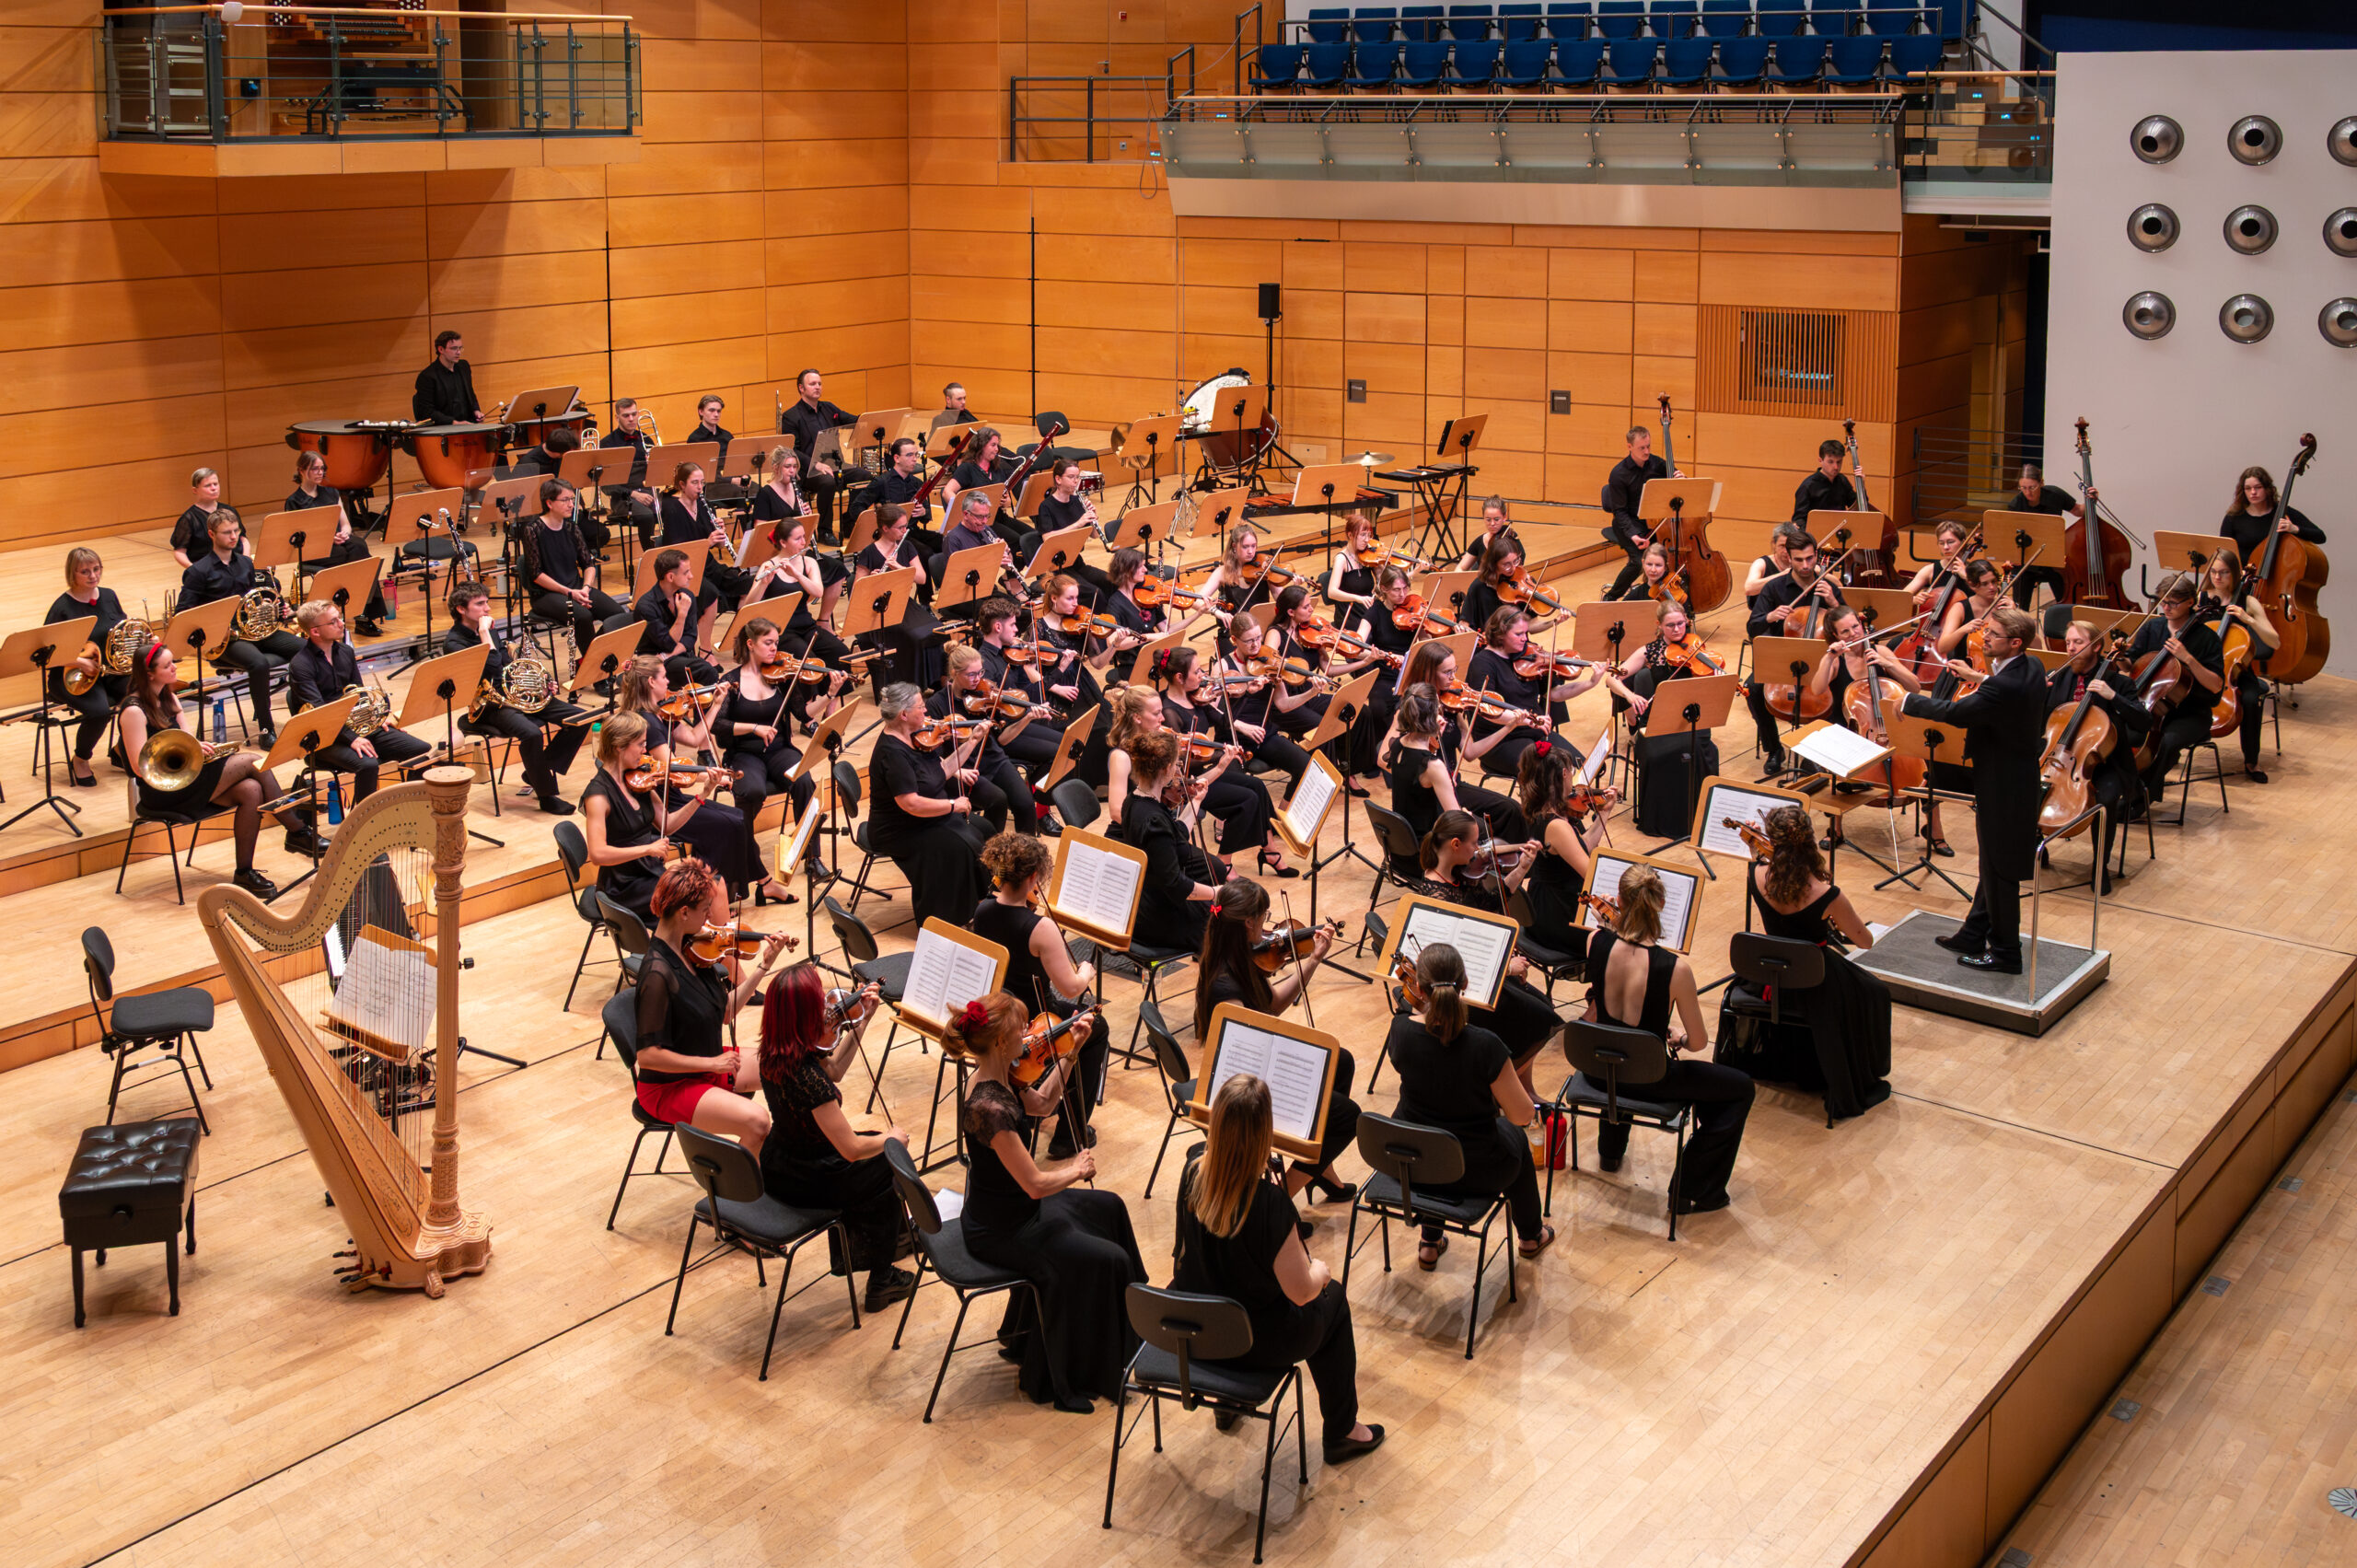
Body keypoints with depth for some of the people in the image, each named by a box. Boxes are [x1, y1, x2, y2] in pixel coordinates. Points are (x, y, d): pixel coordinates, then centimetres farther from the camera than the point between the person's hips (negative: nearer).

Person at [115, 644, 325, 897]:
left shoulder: (169, 699, 14)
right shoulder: (134, 710, -14)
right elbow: (140, 767, -18)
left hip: (185, 775, 8)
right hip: (161, 792, -8)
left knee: (251, 790, -20)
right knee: (253, 761, -17)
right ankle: (298, 831, -9)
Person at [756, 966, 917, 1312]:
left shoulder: (772, 1052, -9)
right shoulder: (806, 1075, -35)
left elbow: (833, 1071, 9)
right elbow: (851, 1148, -29)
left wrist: (861, 1022, 4)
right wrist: (892, 1138, -10)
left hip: (775, 1170, 8)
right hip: (806, 1184, -8)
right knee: (890, 1166, 18)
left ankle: (854, 1251, 40)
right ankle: (881, 1281, 31)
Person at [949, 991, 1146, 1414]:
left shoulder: (998, 1077, -6)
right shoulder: (990, 1109, -34)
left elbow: (1042, 1104, 14)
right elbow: (1036, 1185, -31)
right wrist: (1078, 1169, -12)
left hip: (1016, 1205, 10)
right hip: (999, 1231, -10)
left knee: (1108, 1208, 22)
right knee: (1106, 1260, -11)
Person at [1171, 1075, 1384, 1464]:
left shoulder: (1193, 1174, -16)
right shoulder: (1270, 1203, -32)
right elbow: (1301, 1292, -21)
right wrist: (1320, 1271, 0)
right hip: (1255, 1343, -5)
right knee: (1333, 1299, 23)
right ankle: (1341, 1432, 37)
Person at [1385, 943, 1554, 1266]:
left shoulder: (1401, 1030, -20)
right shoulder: (1485, 1045, -29)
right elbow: (1523, 1115, -19)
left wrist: (1426, 1005, 0)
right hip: (1474, 1173, -3)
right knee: (1515, 1140, 32)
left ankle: (1430, 1244, 44)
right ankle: (1531, 1235, 55)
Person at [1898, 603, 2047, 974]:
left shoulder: (2005, 686, -31)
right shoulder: (2032, 668, 0)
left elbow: (1954, 711, -27)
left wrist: (1910, 701, -12)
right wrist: (1977, 677, 21)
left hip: (2005, 789, -10)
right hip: (2019, 779, 10)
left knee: (1999, 872, 4)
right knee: (1992, 864, 21)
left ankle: (2005, 953, 17)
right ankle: (1974, 936, 34)